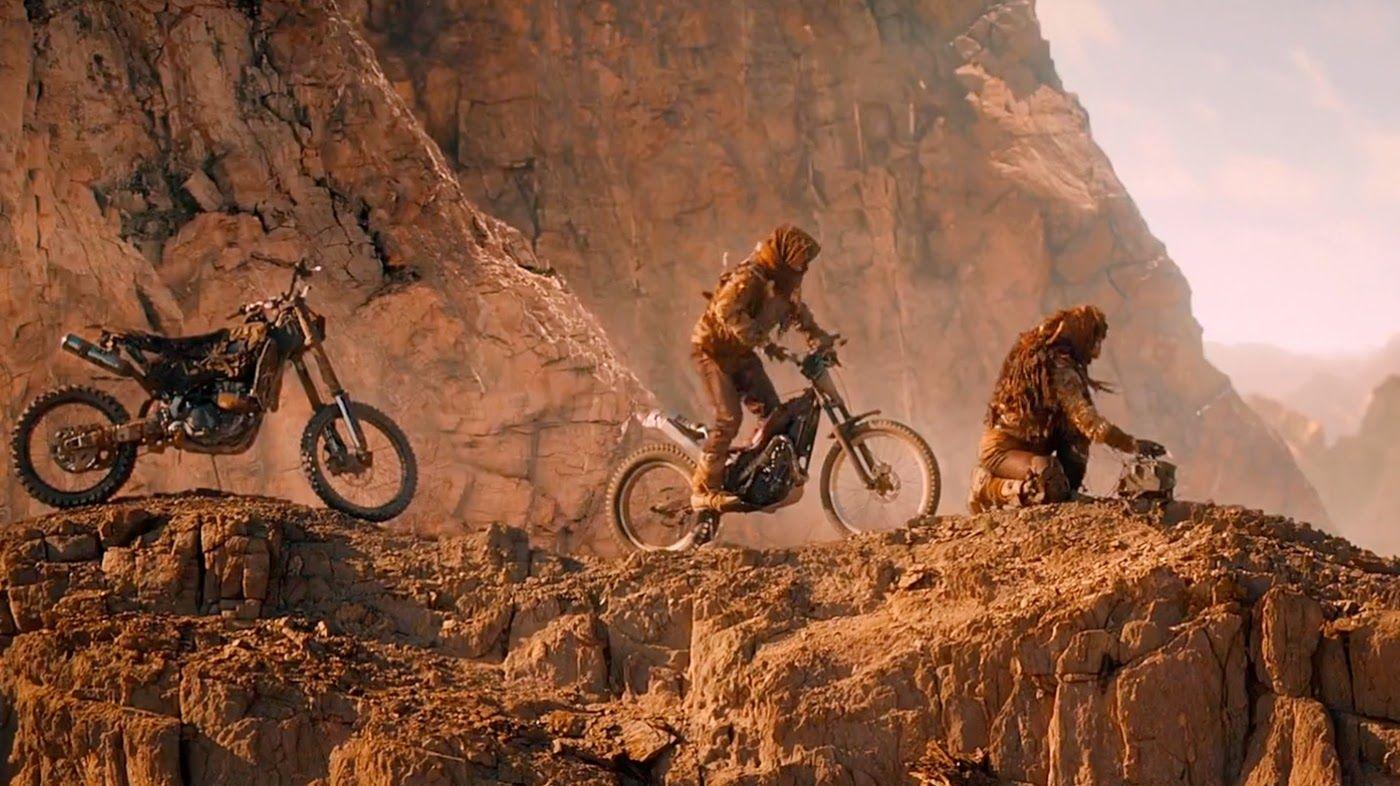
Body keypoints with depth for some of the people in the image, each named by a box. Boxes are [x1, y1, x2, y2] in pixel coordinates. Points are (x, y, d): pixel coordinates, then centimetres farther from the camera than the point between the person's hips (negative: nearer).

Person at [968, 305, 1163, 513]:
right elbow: (1089, 422, -27)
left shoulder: (1034, 352, 9)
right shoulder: (1059, 369, -20)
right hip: (1002, 449, -10)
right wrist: (1133, 445, -26)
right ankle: (988, 488, -8)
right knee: (1053, 489, -30)